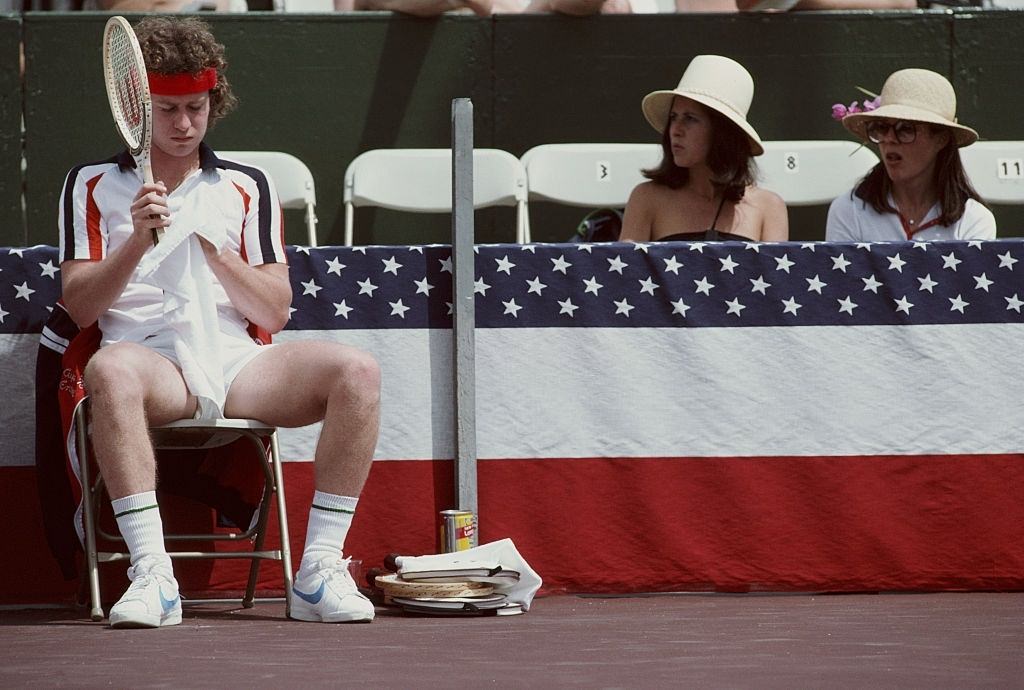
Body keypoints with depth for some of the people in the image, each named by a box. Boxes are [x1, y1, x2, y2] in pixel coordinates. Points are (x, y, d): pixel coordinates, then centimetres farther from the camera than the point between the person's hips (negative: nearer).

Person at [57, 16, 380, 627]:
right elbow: (80, 307, 6)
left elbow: (275, 313, 11)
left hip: (238, 364, 3)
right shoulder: (93, 185, 15)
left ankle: (320, 572, -24)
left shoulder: (248, 187, 20)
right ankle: (152, 576, -42)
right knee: (111, 369, -40)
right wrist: (138, 241, -9)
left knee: (357, 370, -25)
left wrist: (210, 245, -4)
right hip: (152, 361, -3)